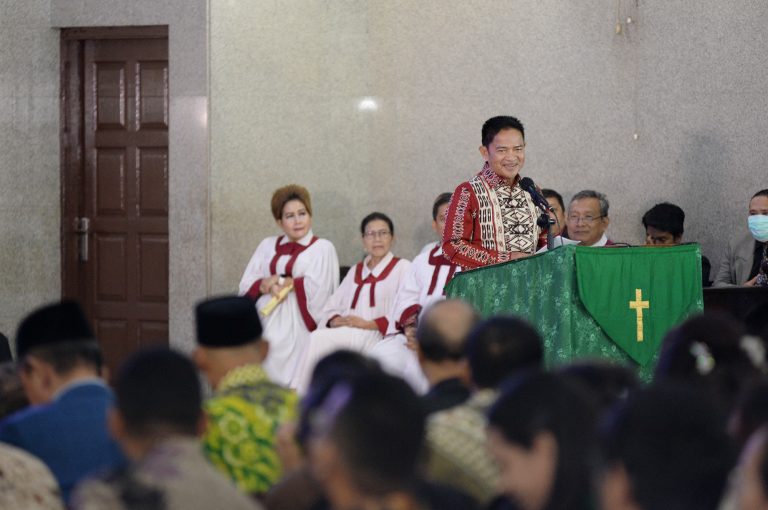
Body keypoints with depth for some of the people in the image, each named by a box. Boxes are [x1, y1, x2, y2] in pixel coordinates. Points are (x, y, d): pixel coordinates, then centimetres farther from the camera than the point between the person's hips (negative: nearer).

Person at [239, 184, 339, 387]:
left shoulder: (322, 248, 7)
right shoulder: (268, 245, 19)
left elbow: (316, 288, -6)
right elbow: (246, 285, 11)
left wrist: (282, 283, 1)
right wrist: (266, 285, -9)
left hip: (298, 323, -3)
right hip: (266, 321, 3)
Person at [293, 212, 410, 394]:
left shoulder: (403, 268, 8)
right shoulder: (355, 271, 28)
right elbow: (332, 306, 19)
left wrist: (368, 324, -14)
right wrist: (335, 321, -5)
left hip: (377, 338, -5)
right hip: (346, 335, 5)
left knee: (320, 338, -29)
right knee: (318, 340, -29)